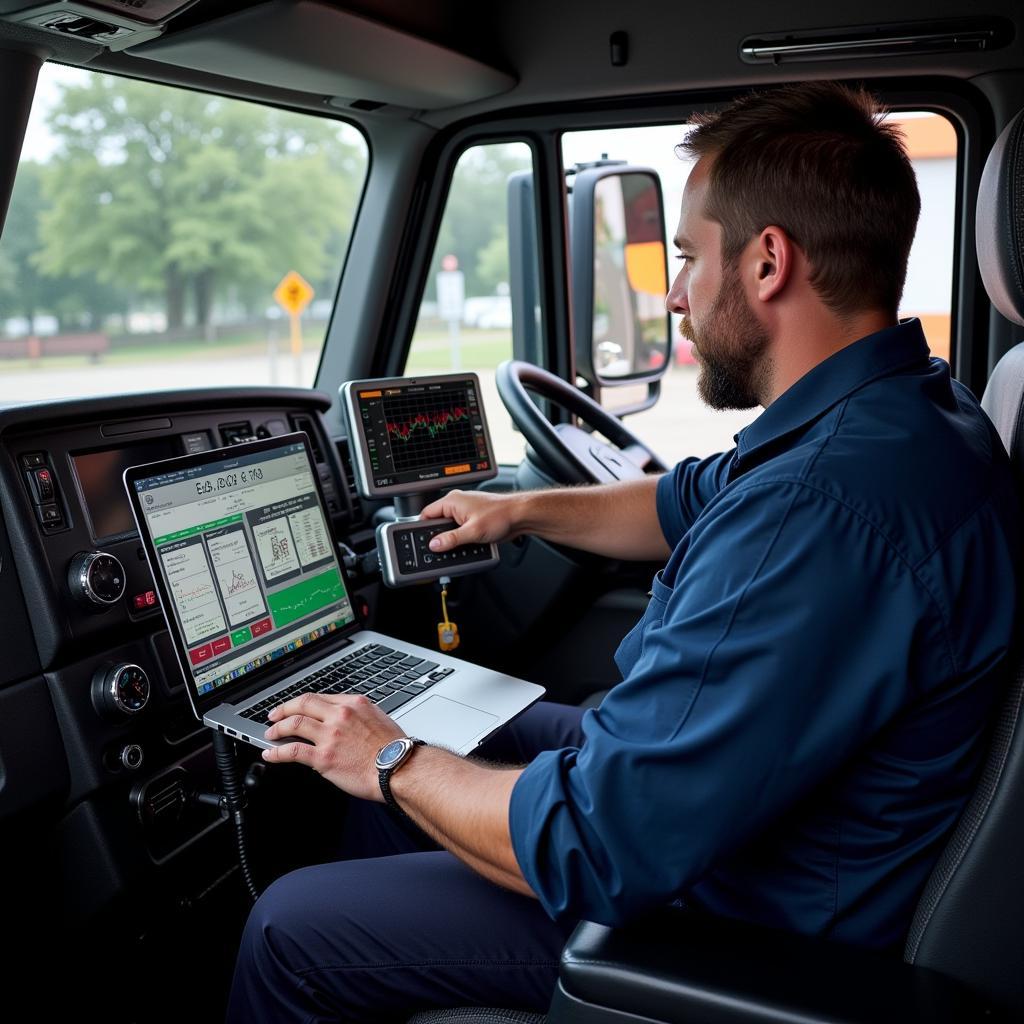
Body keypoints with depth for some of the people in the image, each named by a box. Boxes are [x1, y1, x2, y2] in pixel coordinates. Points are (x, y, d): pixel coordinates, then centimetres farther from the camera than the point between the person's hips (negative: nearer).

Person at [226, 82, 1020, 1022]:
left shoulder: (827, 508, -36)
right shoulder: (908, 407, -1)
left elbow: (593, 848, -31)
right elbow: (692, 504, 17)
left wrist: (394, 763, -15)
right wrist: (524, 510, 19)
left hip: (729, 922, -9)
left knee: (288, 930, -1)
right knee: (396, 743, 19)